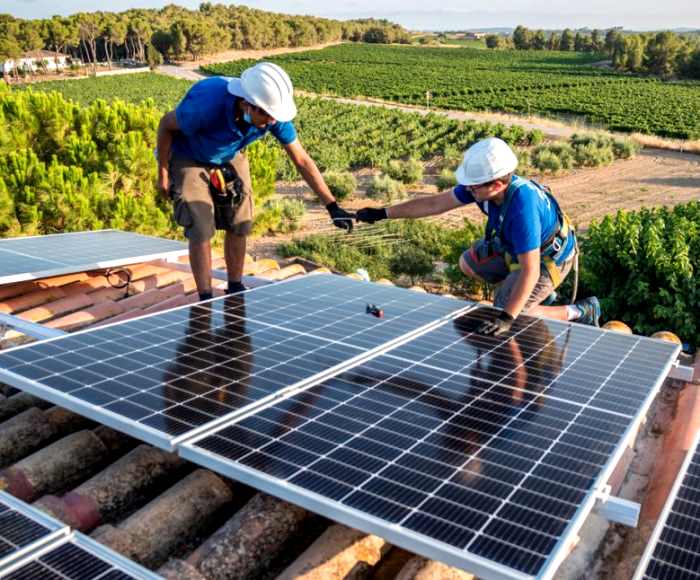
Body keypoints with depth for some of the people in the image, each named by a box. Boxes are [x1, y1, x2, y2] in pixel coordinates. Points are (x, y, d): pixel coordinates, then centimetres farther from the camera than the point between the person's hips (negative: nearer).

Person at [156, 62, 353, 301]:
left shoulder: (273, 114, -28)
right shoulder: (206, 105, -41)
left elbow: (302, 160, -18)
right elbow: (166, 124, -20)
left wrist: (332, 206, -21)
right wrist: (162, 173, -13)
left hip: (230, 158, 4)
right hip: (189, 159, -4)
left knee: (239, 225, 3)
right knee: (201, 230, -12)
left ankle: (235, 290, 22)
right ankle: (205, 302, 0)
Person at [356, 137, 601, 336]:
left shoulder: (522, 208, -43)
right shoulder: (484, 182, -20)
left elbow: (530, 271, -41)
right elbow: (435, 204, -10)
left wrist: (507, 318, -45)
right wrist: (383, 213, -9)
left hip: (549, 257, -8)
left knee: (507, 314, -13)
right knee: (468, 264, 15)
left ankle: (581, 312, 4)